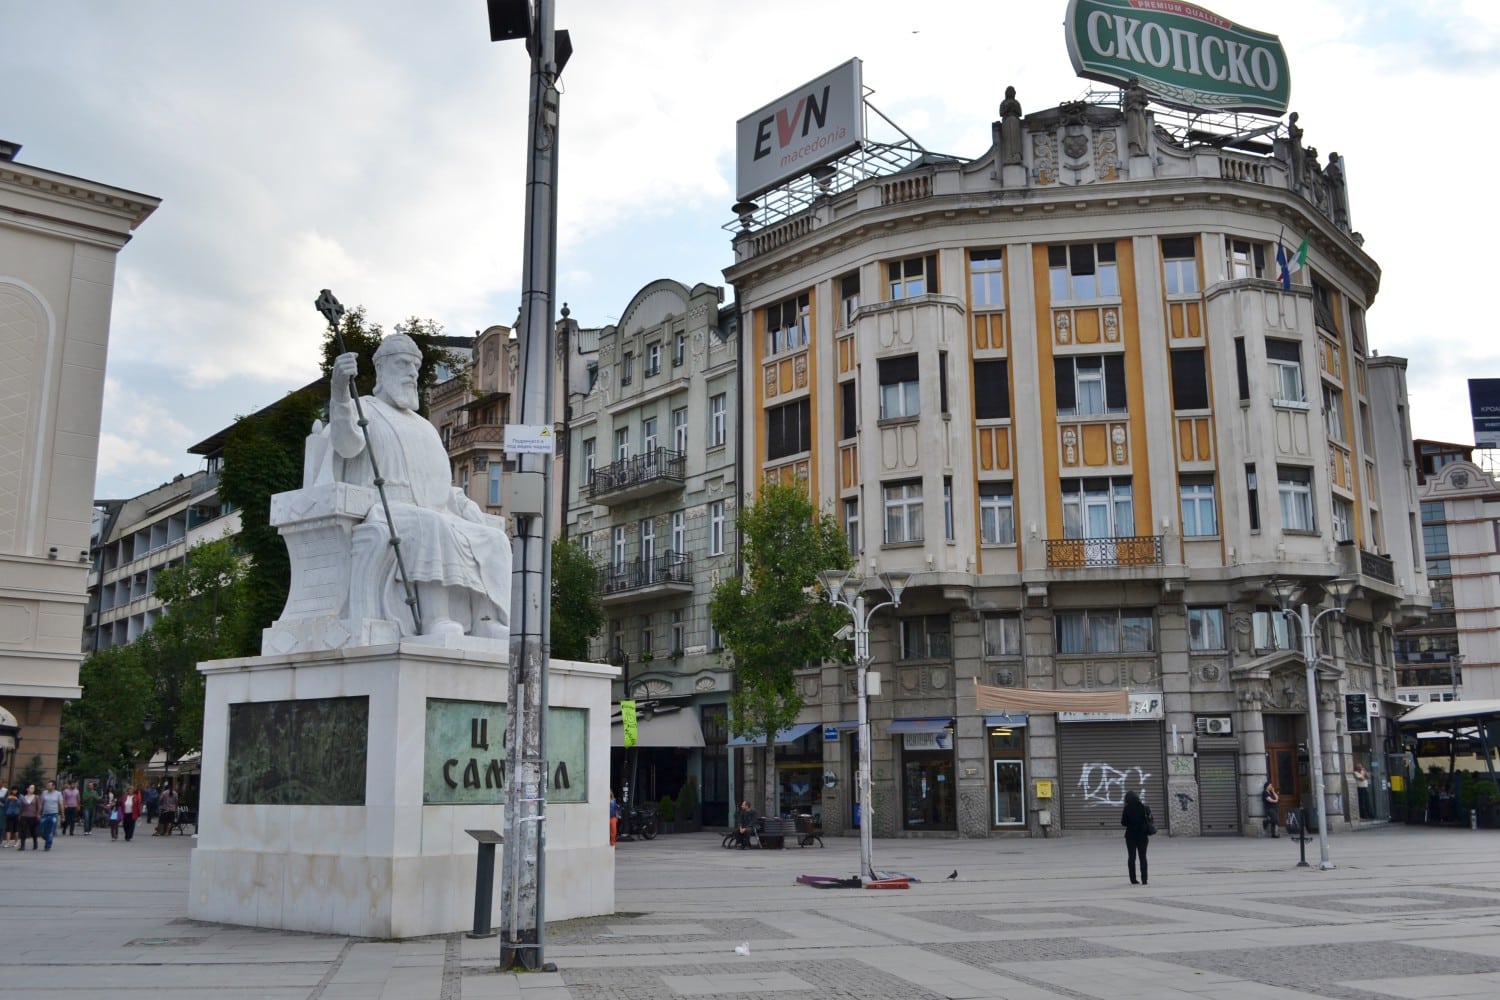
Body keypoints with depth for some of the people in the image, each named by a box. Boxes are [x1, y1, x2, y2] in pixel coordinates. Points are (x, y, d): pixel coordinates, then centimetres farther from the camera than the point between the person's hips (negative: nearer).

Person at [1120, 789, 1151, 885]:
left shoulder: (1127, 809, -10)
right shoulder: (1143, 807, -5)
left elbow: (1123, 823, -9)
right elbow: (1149, 821, -2)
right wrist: (1148, 834, 9)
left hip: (1131, 835, -1)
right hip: (1142, 835, 1)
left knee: (1131, 857, 8)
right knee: (1143, 857, 8)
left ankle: (1133, 879, 7)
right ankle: (1144, 879, 3)